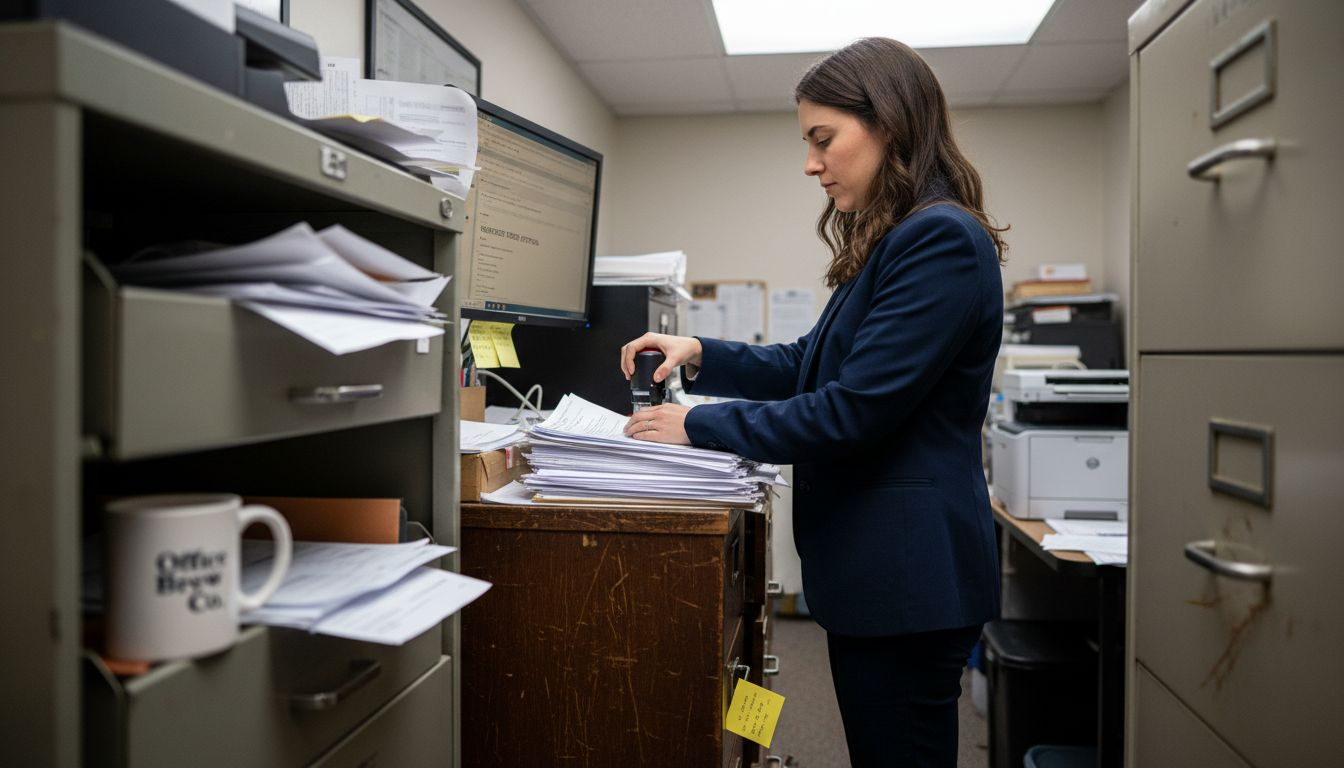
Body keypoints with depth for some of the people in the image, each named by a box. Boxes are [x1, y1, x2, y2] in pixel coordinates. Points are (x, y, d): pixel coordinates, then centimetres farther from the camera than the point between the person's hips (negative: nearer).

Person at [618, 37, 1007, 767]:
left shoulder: (944, 241, -19)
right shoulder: (893, 243, 13)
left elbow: (852, 410, -23)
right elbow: (809, 366, 20)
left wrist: (699, 426, -14)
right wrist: (701, 356, 6)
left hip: (908, 576, -10)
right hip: (877, 567, 10)